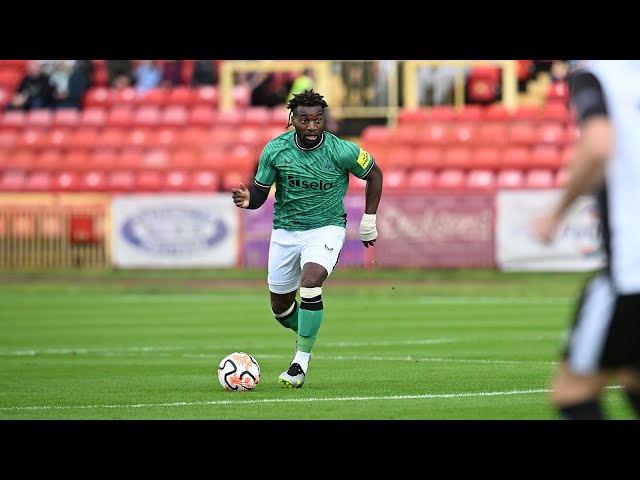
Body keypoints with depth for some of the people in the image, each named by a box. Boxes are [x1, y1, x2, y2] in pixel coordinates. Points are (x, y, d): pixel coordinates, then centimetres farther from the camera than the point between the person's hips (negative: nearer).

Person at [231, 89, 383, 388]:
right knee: (280, 307, 10)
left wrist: (368, 222, 2)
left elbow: (374, 175, 2)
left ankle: (301, 360, -18)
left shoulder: (342, 151, -16)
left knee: (310, 282, -30)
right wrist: (247, 200, -24)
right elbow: (260, 193, 0)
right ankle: (306, 335, 45)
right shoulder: (275, 150, -11)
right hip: (285, 230, 3)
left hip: (327, 227, -3)